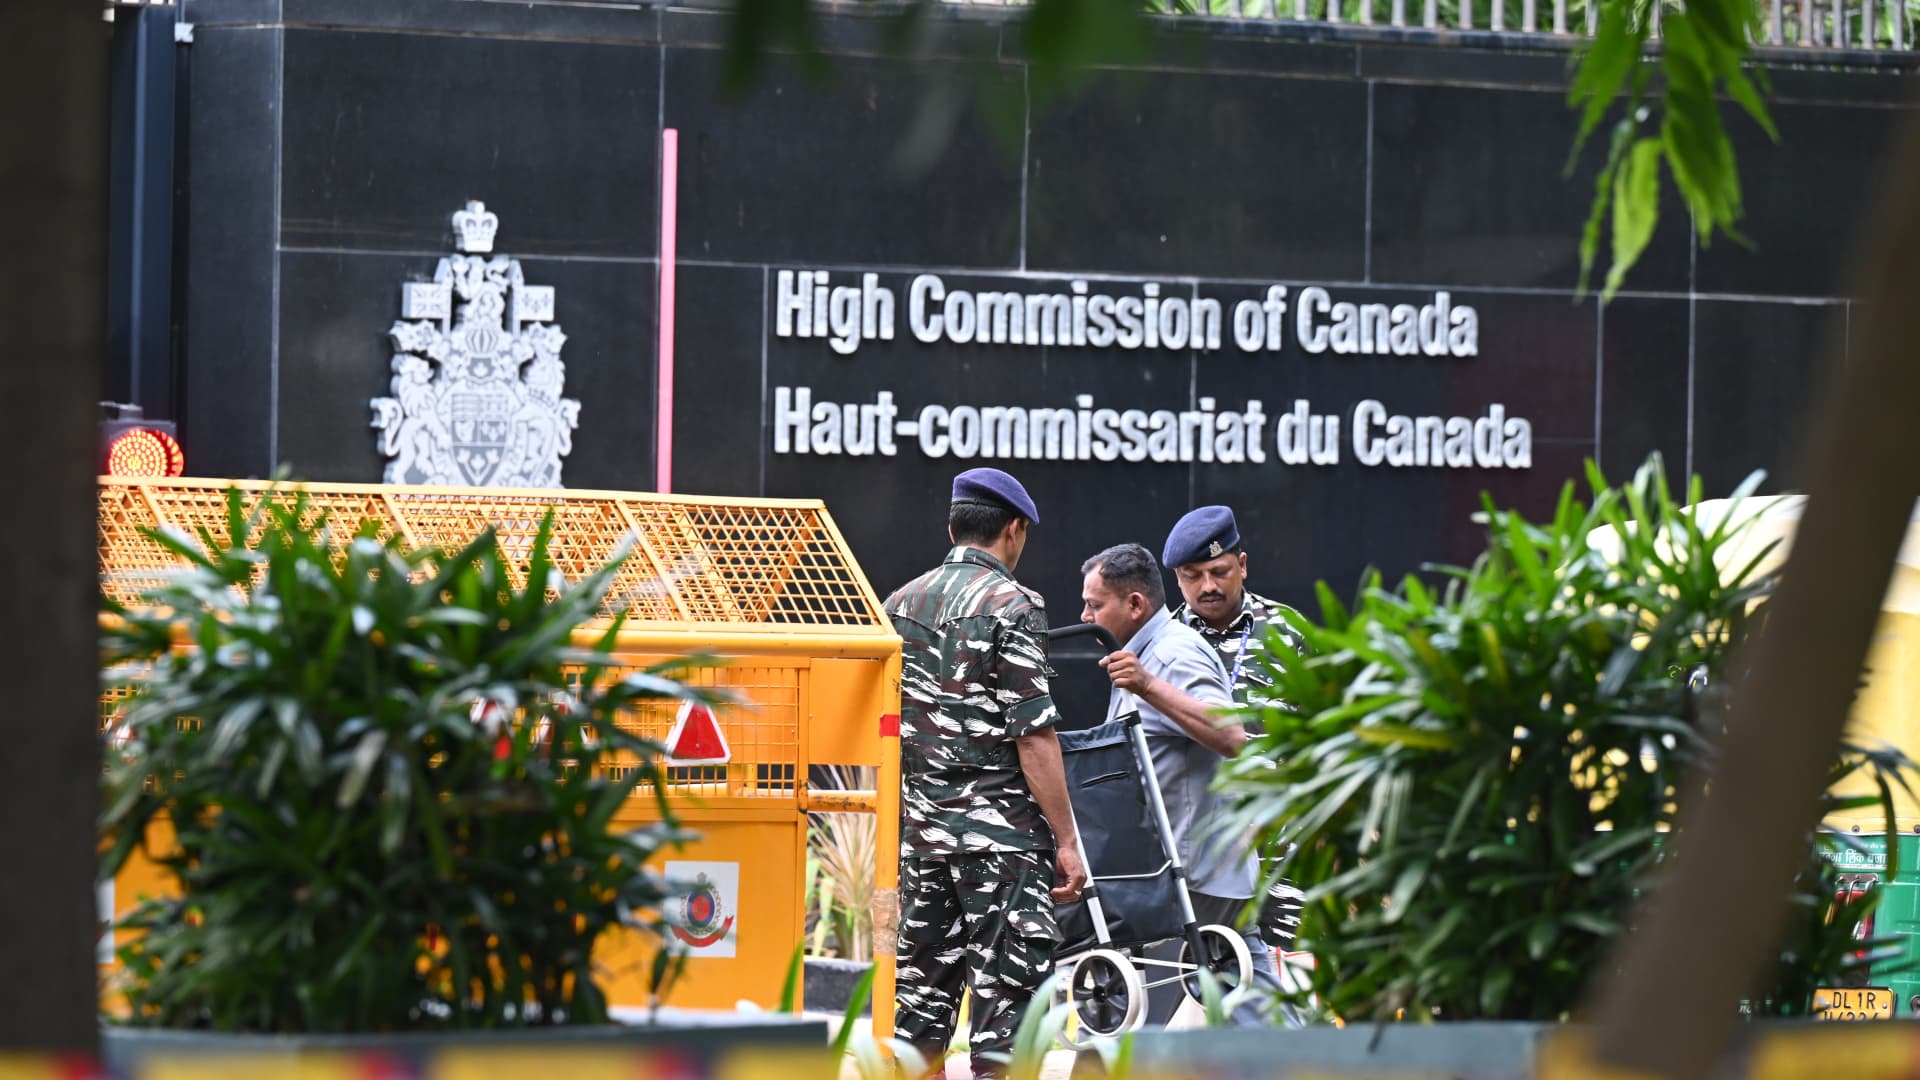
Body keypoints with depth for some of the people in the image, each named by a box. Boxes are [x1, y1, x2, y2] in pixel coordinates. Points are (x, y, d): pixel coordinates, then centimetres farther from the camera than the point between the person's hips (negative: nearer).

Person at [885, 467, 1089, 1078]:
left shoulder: (901, 603, 11)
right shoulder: (1011, 605, -10)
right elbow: (1033, 734, -15)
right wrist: (1066, 840, -12)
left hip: (920, 830, 7)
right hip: (1001, 830, -7)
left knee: (922, 986, 9)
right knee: (1008, 990, -5)